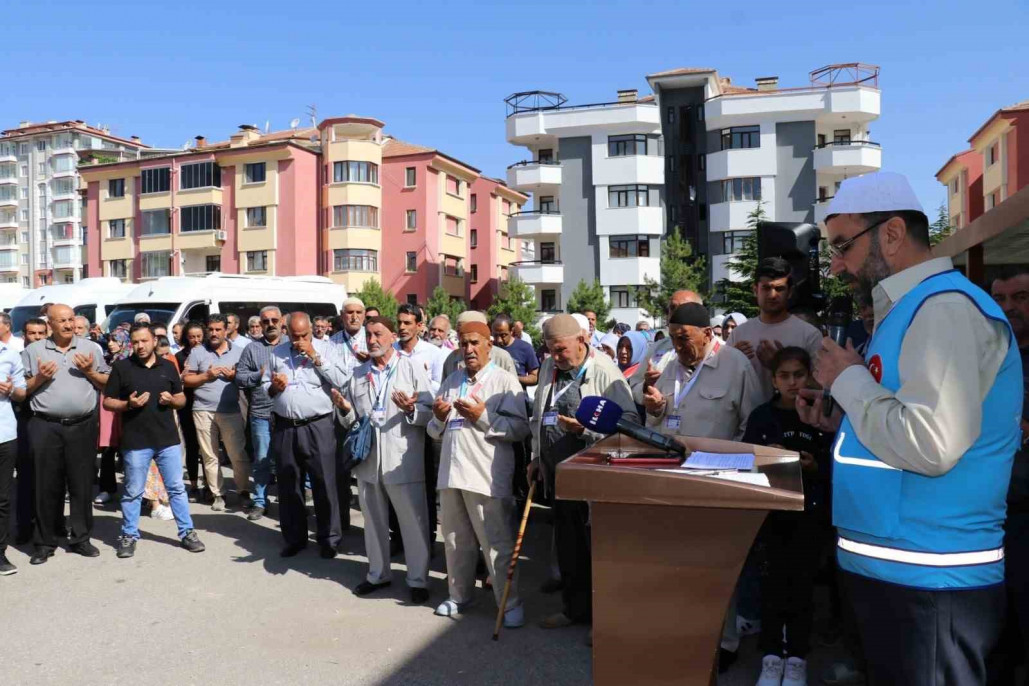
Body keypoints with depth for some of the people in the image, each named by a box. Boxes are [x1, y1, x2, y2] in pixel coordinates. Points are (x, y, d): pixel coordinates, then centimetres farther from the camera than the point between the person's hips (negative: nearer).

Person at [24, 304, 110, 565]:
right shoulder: (34, 350, 6)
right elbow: (22, 389, 8)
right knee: (47, 486, 5)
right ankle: (45, 543, 16)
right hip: (45, 427, 0)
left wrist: (90, 372, -8)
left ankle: (80, 539, 17)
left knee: (82, 484, 6)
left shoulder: (91, 348, 8)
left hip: (83, 426, 1)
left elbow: (107, 384, 9)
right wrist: (39, 378, -10)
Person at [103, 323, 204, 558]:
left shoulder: (168, 366, 7)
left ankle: (187, 532, 16)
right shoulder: (121, 367, -1)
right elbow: (107, 402, 1)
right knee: (133, 492, 8)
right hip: (135, 441, -2)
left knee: (177, 488, 8)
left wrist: (172, 399, -8)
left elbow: (182, 399, 14)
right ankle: (129, 535, 23)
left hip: (168, 438, 2)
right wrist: (128, 404, -17)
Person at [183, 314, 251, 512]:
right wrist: (206, 376, -10)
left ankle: (244, 491, 13)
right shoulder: (197, 352, 5)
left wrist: (235, 375, -9)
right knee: (209, 456, 5)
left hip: (231, 411, 0)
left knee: (238, 454, 0)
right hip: (203, 411, 1)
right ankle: (217, 494, 15)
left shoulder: (238, 351, 7)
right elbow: (186, 380, 5)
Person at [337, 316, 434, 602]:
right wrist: (345, 409, -5)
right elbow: (351, 418, 16)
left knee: (414, 523, 2)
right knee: (374, 522, 17)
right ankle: (377, 574, 33)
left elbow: (430, 410, -6)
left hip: (402, 460, -5)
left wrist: (410, 409, -25)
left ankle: (418, 579, 16)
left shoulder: (412, 368, -1)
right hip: (368, 459, 5)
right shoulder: (358, 374, 13)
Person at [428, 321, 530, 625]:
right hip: (451, 472, 6)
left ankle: (510, 603, 13)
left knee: (497, 544, 0)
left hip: (487, 475, -6)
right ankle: (459, 595, 33)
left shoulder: (505, 381, -2)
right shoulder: (451, 381, 16)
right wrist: (438, 418, -2)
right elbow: (435, 431, 19)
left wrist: (483, 416, -18)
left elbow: (521, 428, -12)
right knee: (456, 541, 17)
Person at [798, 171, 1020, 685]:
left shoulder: (946, 308, -16)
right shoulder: (909, 312, 14)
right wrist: (840, 421, 9)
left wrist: (849, 380, -16)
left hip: (926, 585, -9)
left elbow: (931, 445, -29)